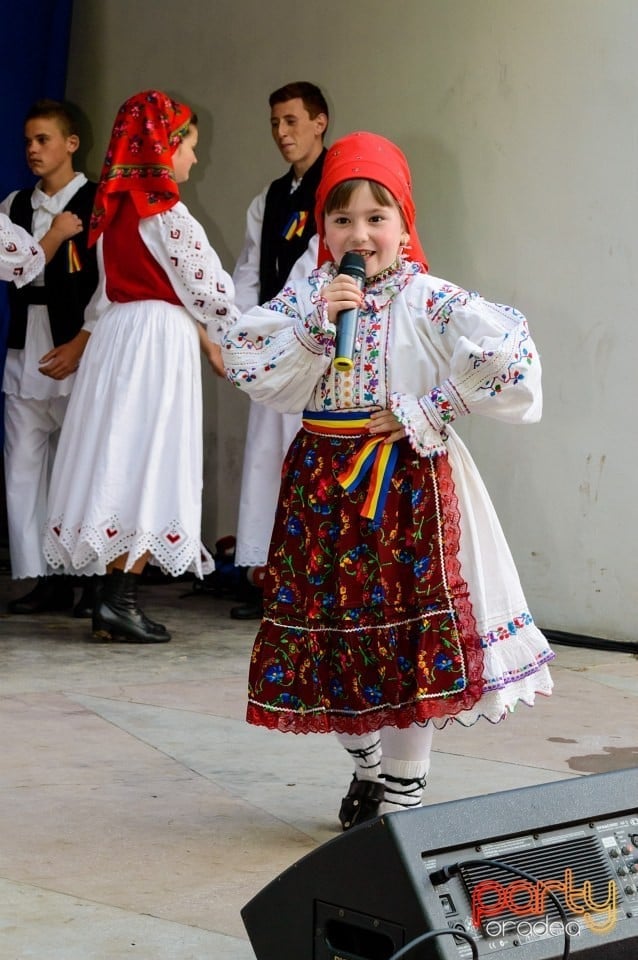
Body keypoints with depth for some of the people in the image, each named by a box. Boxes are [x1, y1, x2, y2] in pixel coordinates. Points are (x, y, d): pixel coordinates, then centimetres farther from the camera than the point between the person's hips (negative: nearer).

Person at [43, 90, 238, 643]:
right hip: (158, 340, -8)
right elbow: (211, 293, -10)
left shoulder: (114, 205, 12)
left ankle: (114, 597, 9)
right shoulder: (166, 212, -11)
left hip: (116, 335, 8)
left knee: (121, 462, 8)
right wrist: (223, 330, 11)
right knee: (149, 462, -6)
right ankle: (120, 599, -9)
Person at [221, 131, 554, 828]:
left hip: (409, 481, -3)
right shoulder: (305, 297, 3)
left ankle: (404, 789, 12)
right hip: (324, 483, 4)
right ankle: (365, 768, 30)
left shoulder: (429, 301, -8)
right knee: (333, 620, 9)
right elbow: (253, 372, -7)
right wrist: (316, 325, -19)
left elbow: (506, 356, -18)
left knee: (412, 626, -2)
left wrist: (425, 411, -15)